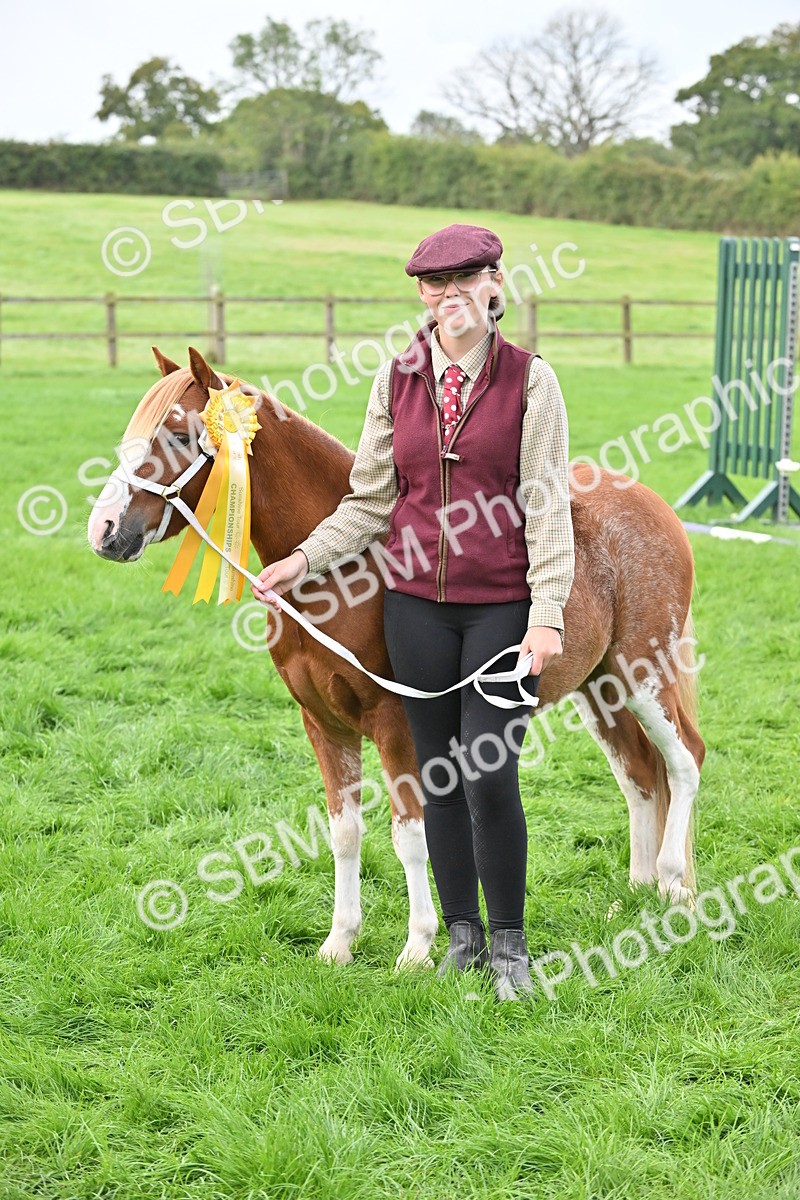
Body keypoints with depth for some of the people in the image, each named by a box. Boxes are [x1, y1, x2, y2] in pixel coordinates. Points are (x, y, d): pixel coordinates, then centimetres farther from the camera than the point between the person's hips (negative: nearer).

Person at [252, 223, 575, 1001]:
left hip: (502, 603, -3)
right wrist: (304, 559, -2)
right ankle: (461, 934, 24)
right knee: (438, 775, 9)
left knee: (491, 777, -7)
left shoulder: (530, 380, -4)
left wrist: (547, 613, -13)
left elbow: (547, 505, -7)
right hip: (416, 601, 3)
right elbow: (369, 500, 9)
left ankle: (508, 944, 11)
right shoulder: (396, 379, 4)